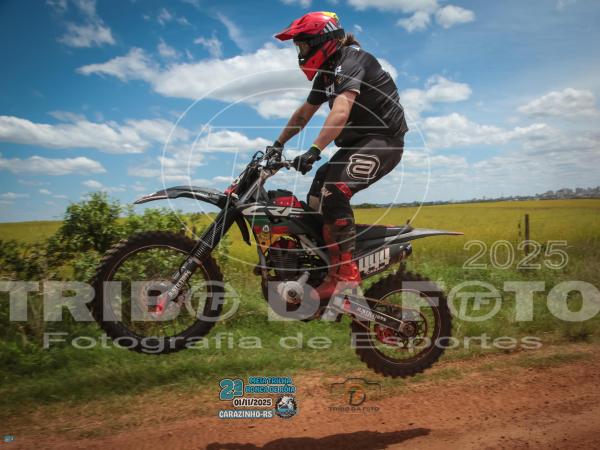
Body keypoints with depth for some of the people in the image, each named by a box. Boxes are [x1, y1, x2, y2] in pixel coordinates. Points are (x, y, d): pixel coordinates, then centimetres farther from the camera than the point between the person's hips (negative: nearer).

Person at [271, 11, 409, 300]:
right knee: (315, 200, 3)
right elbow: (304, 113, 25)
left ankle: (346, 273, -25)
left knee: (333, 192, -29)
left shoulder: (350, 60, -14)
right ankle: (327, 267, 10)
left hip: (382, 140, -10)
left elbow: (341, 112, -31)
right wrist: (278, 144, 26)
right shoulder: (327, 72, 15)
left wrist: (314, 151, -39)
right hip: (357, 143, 10)